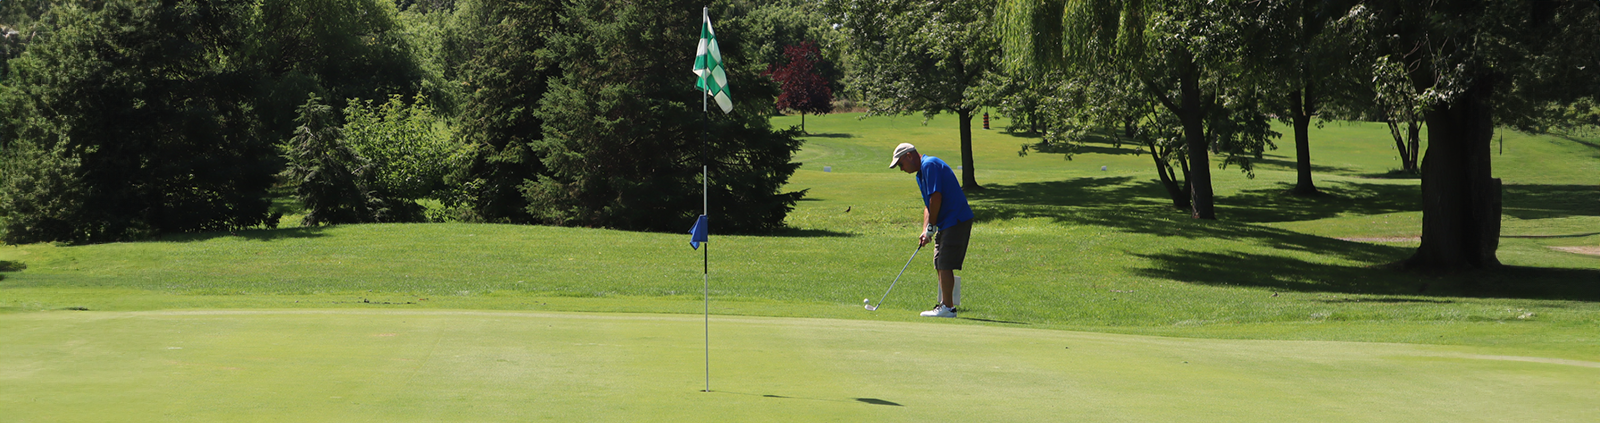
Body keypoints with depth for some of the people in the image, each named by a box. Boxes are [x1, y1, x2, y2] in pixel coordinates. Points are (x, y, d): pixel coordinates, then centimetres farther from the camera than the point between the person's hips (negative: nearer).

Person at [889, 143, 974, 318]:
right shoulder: (921, 173, 19)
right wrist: (925, 231, 8)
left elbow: (936, 197, -20)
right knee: (940, 265, 11)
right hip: (947, 223, 10)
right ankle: (945, 305, 15)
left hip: (956, 221, -10)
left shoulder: (930, 165, -14)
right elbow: (928, 204, 21)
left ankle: (947, 307, -6)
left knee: (945, 265, -9)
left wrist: (931, 228, -11)